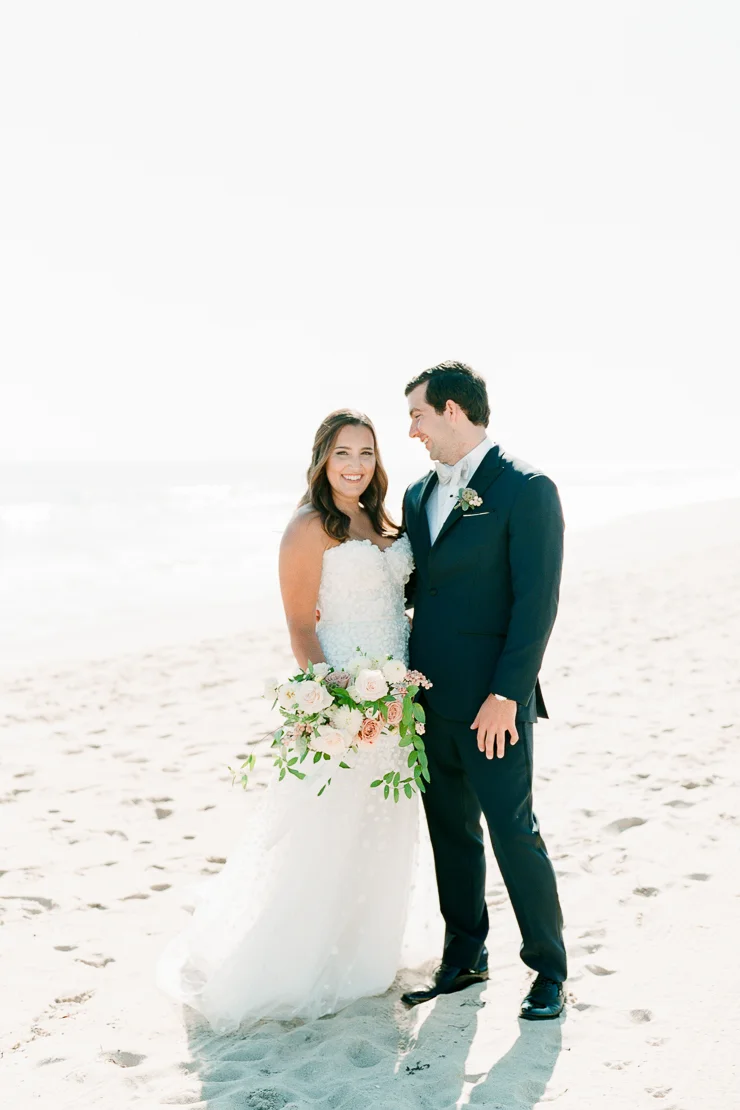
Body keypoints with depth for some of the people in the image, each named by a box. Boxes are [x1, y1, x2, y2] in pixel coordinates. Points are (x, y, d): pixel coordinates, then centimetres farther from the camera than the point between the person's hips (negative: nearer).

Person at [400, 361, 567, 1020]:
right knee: (451, 834, 15)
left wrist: (504, 696, -18)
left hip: (490, 704, -7)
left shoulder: (526, 490, -10)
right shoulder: (419, 494, 12)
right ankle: (465, 958, 30)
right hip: (430, 700, 7)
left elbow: (537, 601, -15)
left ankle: (549, 970, 17)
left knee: (514, 833, 0)